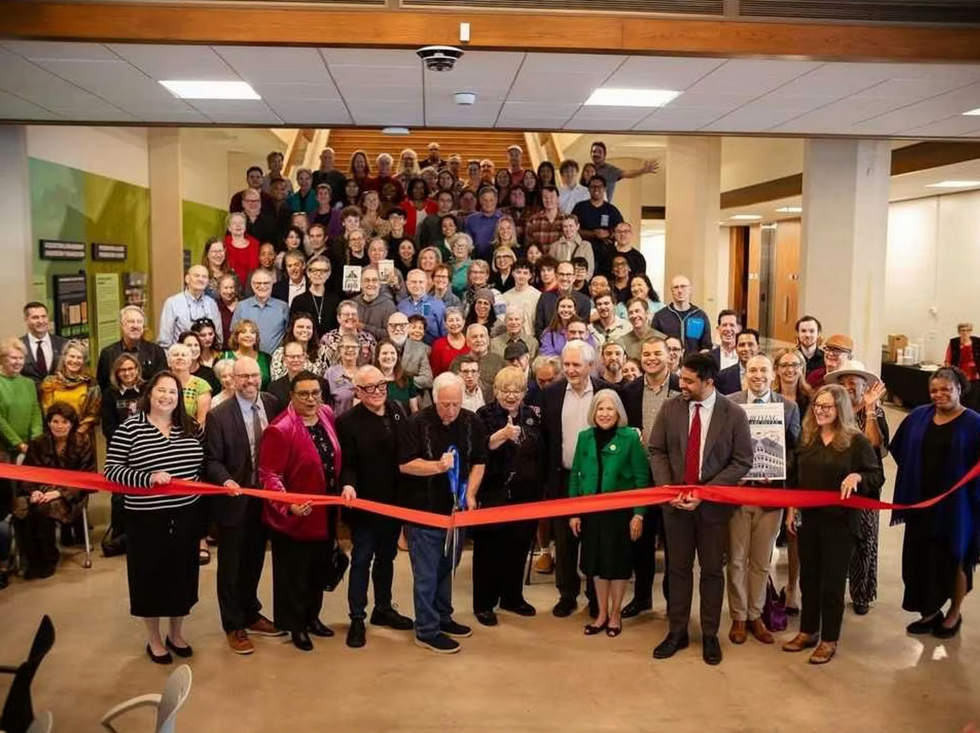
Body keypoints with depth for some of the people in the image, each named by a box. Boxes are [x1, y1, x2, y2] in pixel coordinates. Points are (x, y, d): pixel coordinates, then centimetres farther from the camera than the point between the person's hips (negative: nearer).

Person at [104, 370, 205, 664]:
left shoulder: (190, 427, 3)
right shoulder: (130, 427, -9)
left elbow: (202, 464, 14)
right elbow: (111, 471, -12)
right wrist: (147, 478, -23)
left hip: (186, 515, 4)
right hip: (147, 518, -3)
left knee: (182, 573, 14)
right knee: (151, 575, 9)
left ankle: (176, 634, 33)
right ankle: (154, 640, 28)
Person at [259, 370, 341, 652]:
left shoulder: (326, 415, 0)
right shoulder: (280, 429, -23)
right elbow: (269, 476, -24)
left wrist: (344, 487, 8)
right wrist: (289, 506, -36)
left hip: (324, 515, 7)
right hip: (293, 519, -7)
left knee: (318, 570, 23)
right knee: (293, 575, 12)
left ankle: (312, 617, 43)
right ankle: (295, 625, 31)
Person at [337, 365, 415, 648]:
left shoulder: (398, 411, 2)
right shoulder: (348, 421, -13)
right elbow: (348, 464, -14)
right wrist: (348, 485, -32)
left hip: (394, 501, 5)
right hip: (365, 503, -5)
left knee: (386, 557, 19)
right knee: (362, 560, 6)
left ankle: (383, 608, 35)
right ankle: (357, 618, 17)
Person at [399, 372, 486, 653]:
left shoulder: (472, 423, -2)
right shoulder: (418, 423, -14)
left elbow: (479, 462, 4)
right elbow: (405, 464, -15)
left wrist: (470, 494, -8)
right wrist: (438, 466, -28)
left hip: (456, 509, 5)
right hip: (423, 511, -4)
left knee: (446, 568, 18)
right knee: (426, 574, 2)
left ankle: (442, 618, 33)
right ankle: (427, 631, 13)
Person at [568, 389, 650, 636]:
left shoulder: (630, 437, -9)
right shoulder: (585, 437, 2)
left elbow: (641, 477, -8)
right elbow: (575, 475, 5)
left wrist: (639, 514, -11)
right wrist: (573, 512, 2)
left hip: (620, 510, -3)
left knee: (617, 562, 9)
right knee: (596, 561, 11)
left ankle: (615, 614, 27)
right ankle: (602, 614, 28)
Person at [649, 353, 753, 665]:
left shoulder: (734, 414, -9)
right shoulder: (670, 408, -2)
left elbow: (742, 461, -8)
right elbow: (657, 451, 2)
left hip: (713, 503, -2)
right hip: (675, 501, 2)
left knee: (712, 570, 10)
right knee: (678, 568, 11)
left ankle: (710, 634, 24)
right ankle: (677, 631, 23)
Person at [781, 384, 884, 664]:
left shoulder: (856, 440, -9)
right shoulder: (807, 438, 5)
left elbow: (877, 477, -7)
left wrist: (857, 476, -27)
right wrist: (791, 510, 9)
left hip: (841, 521, -5)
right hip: (809, 518, 5)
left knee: (833, 581, 5)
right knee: (808, 577, 13)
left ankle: (829, 640, 19)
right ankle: (808, 631, 29)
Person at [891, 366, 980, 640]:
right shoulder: (919, 416, 1)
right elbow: (899, 449, 11)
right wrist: (915, 474, 5)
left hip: (955, 505, -4)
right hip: (921, 502, 4)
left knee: (954, 559, 11)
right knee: (921, 557, 10)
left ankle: (954, 614, 30)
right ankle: (930, 611, 27)